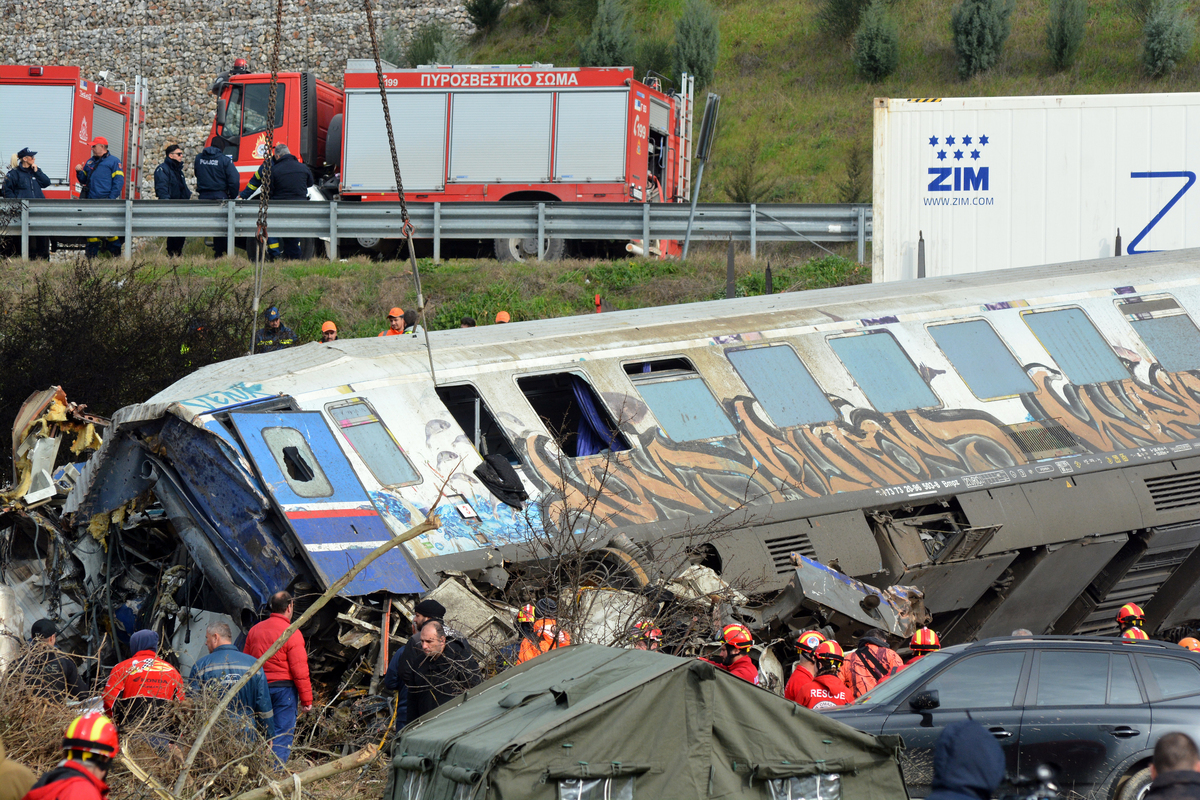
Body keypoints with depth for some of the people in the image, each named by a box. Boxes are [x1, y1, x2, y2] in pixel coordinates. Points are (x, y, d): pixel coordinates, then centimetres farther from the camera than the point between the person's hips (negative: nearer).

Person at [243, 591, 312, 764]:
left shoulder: (254, 631, 9)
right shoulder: (292, 634, -10)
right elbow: (299, 670, -12)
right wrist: (306, 699, -8)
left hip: (259, 689, 6)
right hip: (284, 688, -6)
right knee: (282, 733, -2)